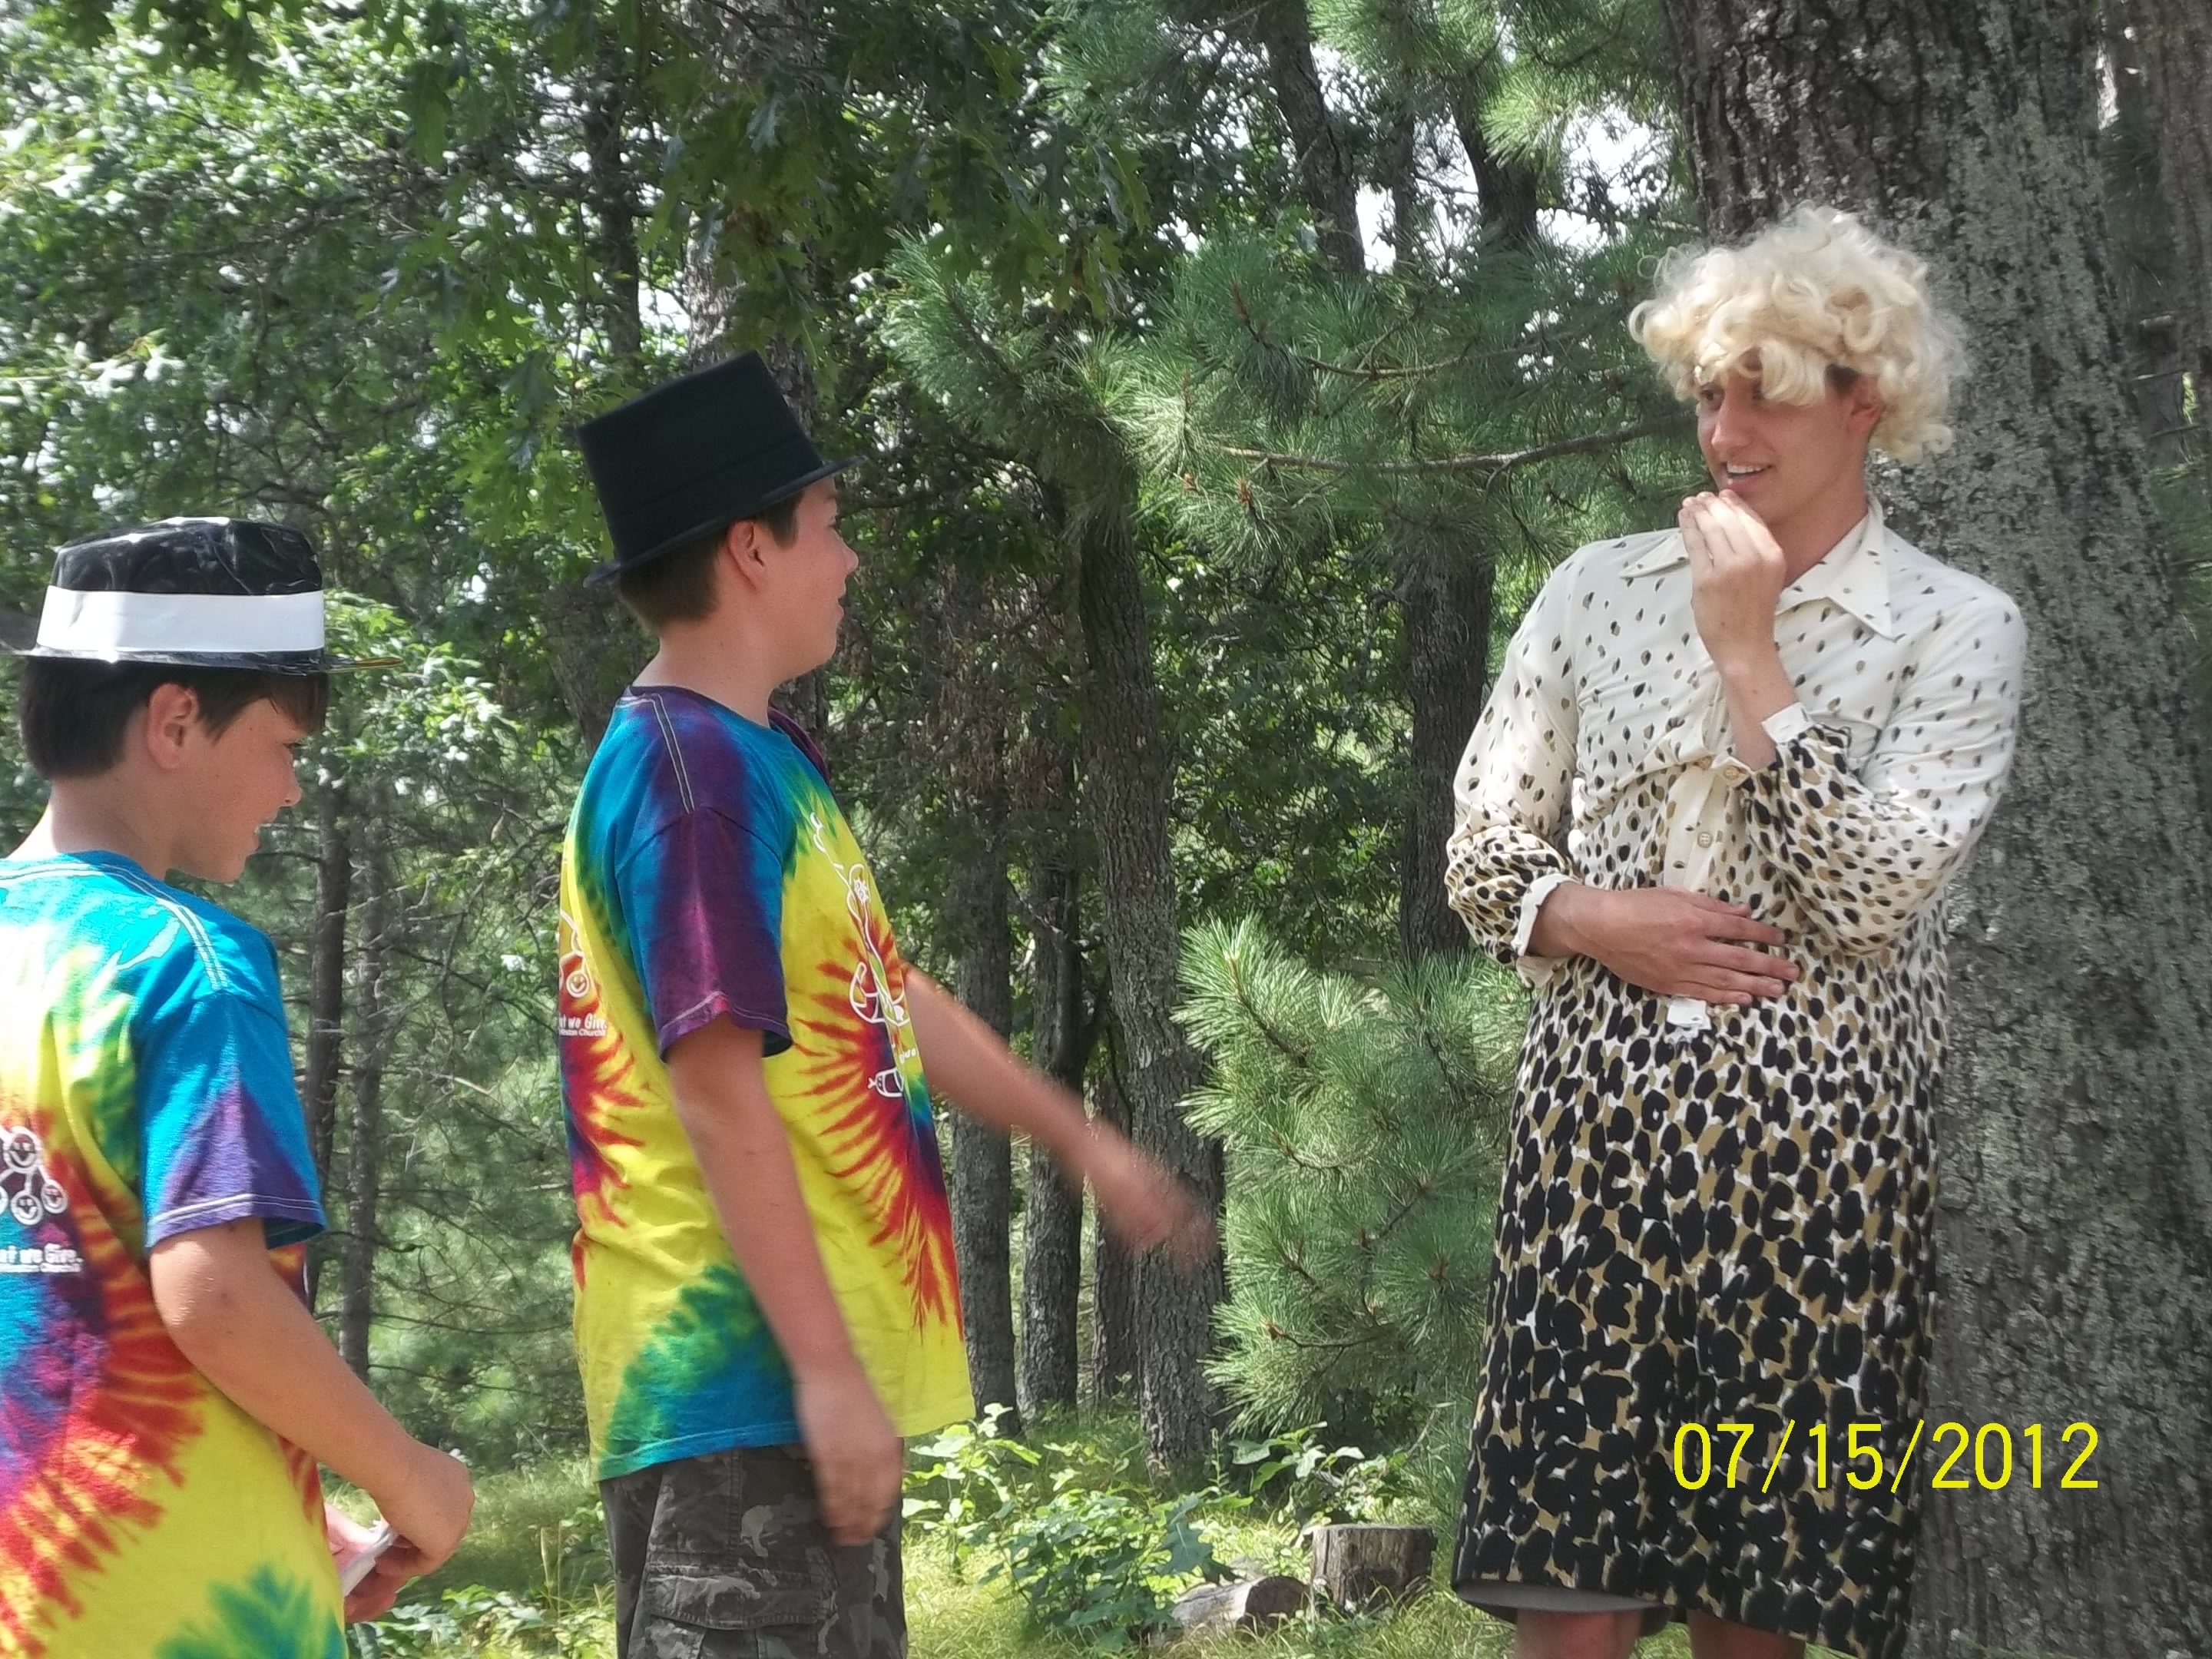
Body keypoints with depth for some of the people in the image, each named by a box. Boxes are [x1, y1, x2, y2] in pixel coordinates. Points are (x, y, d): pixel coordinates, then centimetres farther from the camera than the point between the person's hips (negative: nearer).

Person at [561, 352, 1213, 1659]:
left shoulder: (768, 758, 14)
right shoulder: (688, 771, -17)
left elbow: (889, 996, 24)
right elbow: (718, 1088, -22)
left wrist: (1083, 1139, 29)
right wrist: (826, 1367, -22)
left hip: (818, 1372, 10)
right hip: (746, 1386, -10)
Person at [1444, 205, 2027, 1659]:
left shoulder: (1958, 631, 0)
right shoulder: (1598, 590, 9)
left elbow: (1865, 900, -12)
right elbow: (1484, 848, 11)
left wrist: (1747, 651, -10)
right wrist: (1596, 920, -9)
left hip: (1819, 1156, -2)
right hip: (1601, 1125, 2)